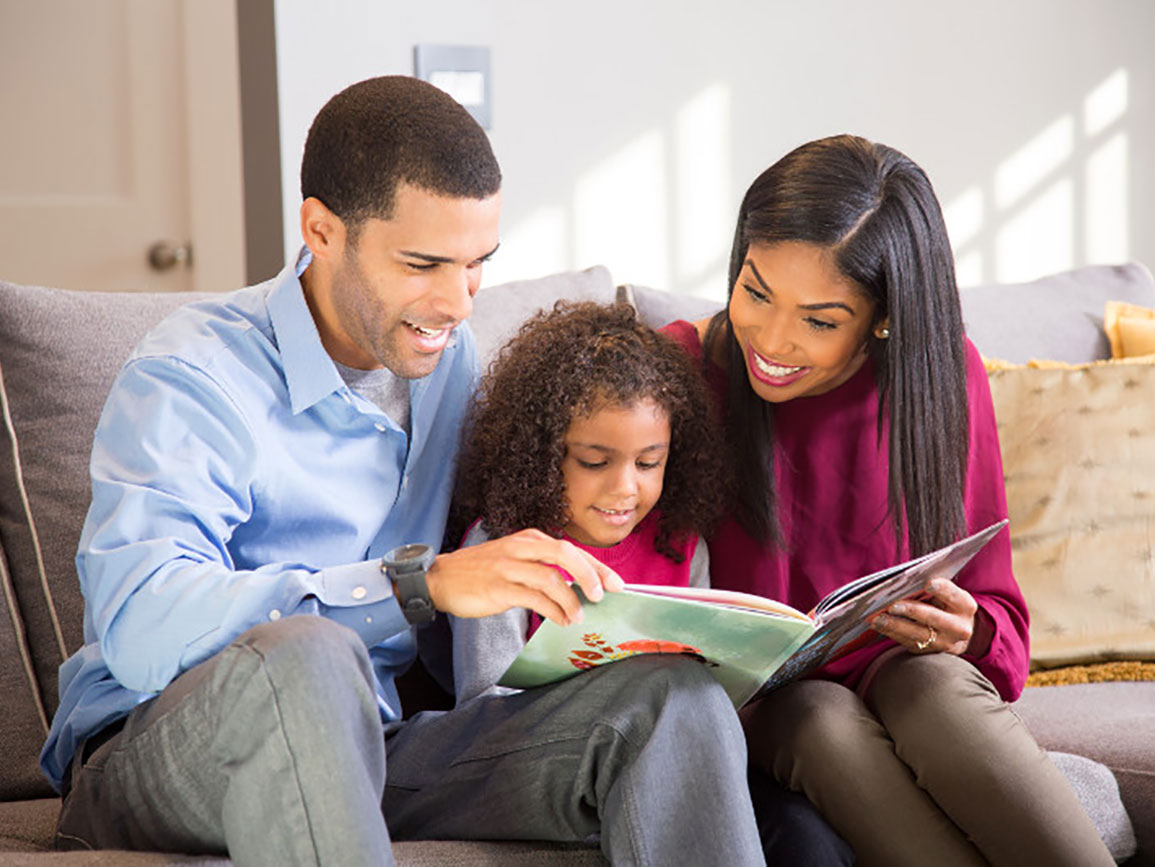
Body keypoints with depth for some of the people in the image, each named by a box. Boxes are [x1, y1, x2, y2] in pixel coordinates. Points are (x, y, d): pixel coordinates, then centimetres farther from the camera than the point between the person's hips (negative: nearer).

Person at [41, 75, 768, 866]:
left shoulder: (449, 358, 11)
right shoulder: (193, 377, -12)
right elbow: (139, 627, -30)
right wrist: (421, 583, -35)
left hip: (362, 751, 6)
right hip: (150, 761, -6)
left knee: (675, 698, -16)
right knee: (304, 656, -41)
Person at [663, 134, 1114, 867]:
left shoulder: (943, 375, -2)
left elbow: (996, 609, 4)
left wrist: (967, 632, -20)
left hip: (906, 673, 1)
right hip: (757, 703, 0)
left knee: (931, 684, -34)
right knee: (823, 721, -34)